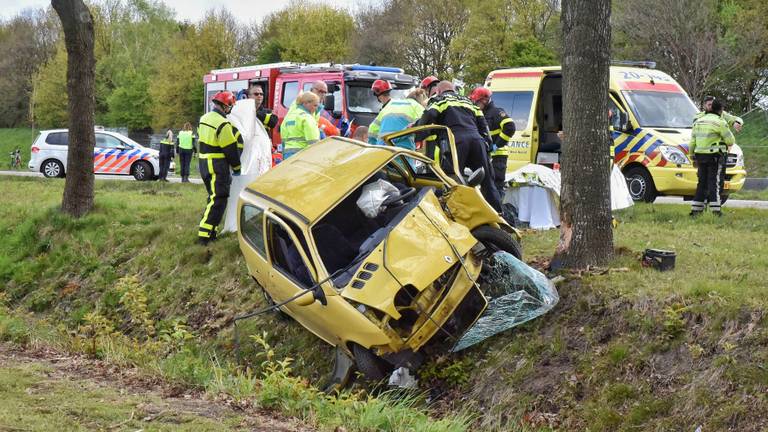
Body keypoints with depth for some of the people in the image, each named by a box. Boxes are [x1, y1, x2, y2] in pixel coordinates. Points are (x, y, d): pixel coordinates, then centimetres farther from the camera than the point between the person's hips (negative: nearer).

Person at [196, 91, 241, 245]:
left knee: (214, 197, 19)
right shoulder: (223, 124, -19)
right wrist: (237, 167, -2)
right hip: (218, 167, -9)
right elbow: (231, 149, -15)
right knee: (218, 200, -8)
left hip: (204, 163, 9)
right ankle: (204, 235, -13)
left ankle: (211, 230, 21)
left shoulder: (204, 119, 10)